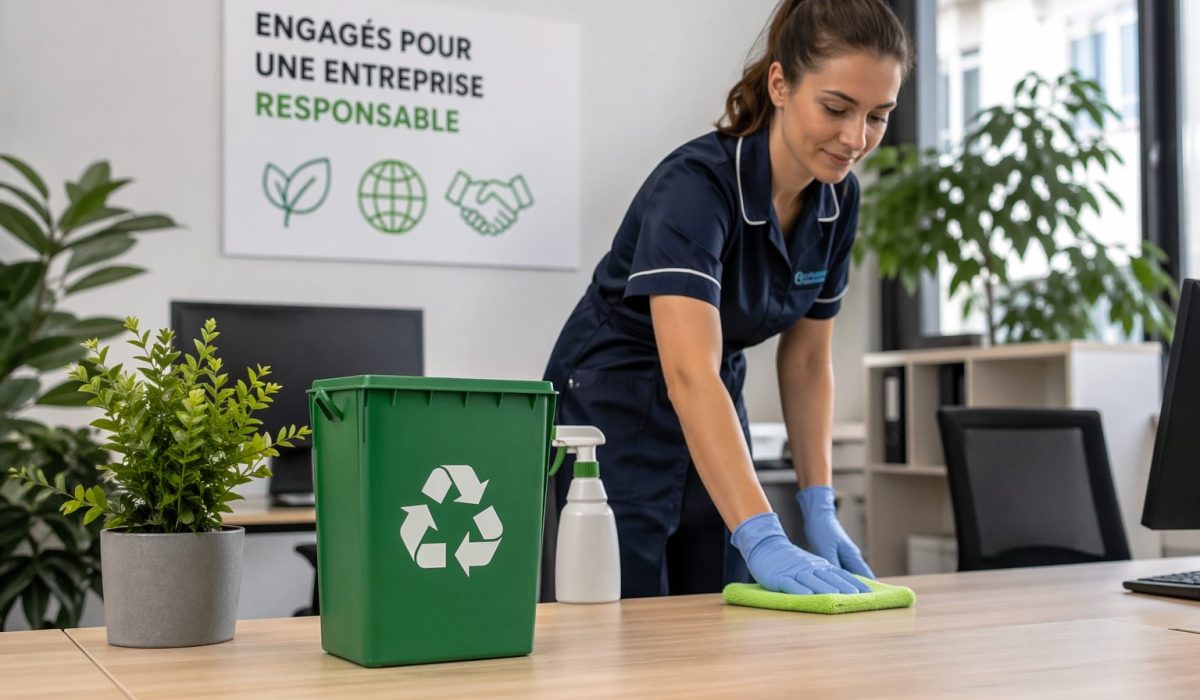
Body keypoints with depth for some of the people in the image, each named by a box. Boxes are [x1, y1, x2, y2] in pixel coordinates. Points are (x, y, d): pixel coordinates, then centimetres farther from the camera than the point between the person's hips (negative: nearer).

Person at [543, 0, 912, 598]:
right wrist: (763, 540, -47)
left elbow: (807, 359, 3)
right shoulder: (696, 183, -28)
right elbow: (689, 376, -39)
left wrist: (820, 509, -5)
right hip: (614, 418, -6)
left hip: (711, 425, 7)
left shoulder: (837, 200, -6)